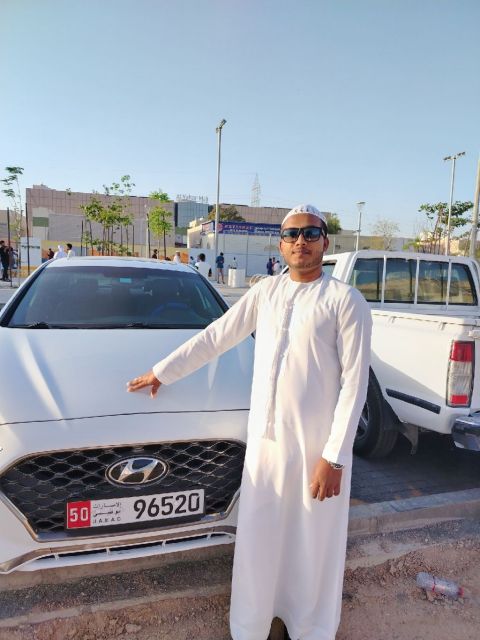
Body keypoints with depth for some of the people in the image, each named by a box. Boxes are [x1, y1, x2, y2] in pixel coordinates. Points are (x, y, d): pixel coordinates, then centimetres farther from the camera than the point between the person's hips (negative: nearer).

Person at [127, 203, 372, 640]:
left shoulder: (346, 301, -8)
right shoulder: (266, 292, 5)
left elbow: (354, 382, -11)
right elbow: (214, 338, 10)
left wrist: (334, 456, -14)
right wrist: (162, 372, 13)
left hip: (316, 446, -4)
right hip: (264, 439, 4)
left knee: (313, 549, 14)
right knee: (257, 544, 17)